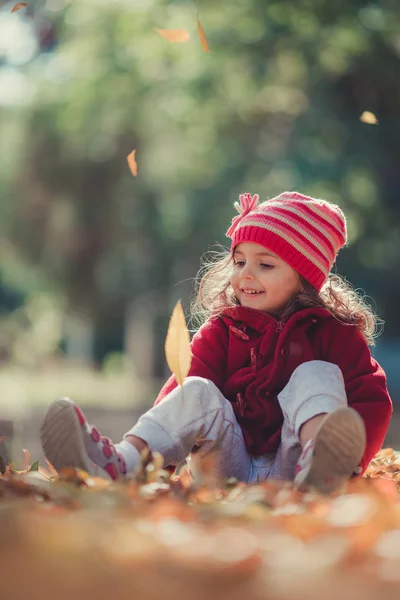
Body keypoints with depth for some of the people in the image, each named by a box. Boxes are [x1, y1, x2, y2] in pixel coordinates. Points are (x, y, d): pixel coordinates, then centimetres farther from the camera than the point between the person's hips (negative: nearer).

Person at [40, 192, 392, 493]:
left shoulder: (332, 333, 7)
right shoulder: (221, 331, 13)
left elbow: (372, 400, -3)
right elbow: (178, 391, 2)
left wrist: (349, 460, -23)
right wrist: (152, 457, -18)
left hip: (290, 466, -2)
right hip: (228, 468, 2)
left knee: (317, 374, -17)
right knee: (198, 393, -18)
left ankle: (320, 466, -53)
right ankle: (116, 464, -46)